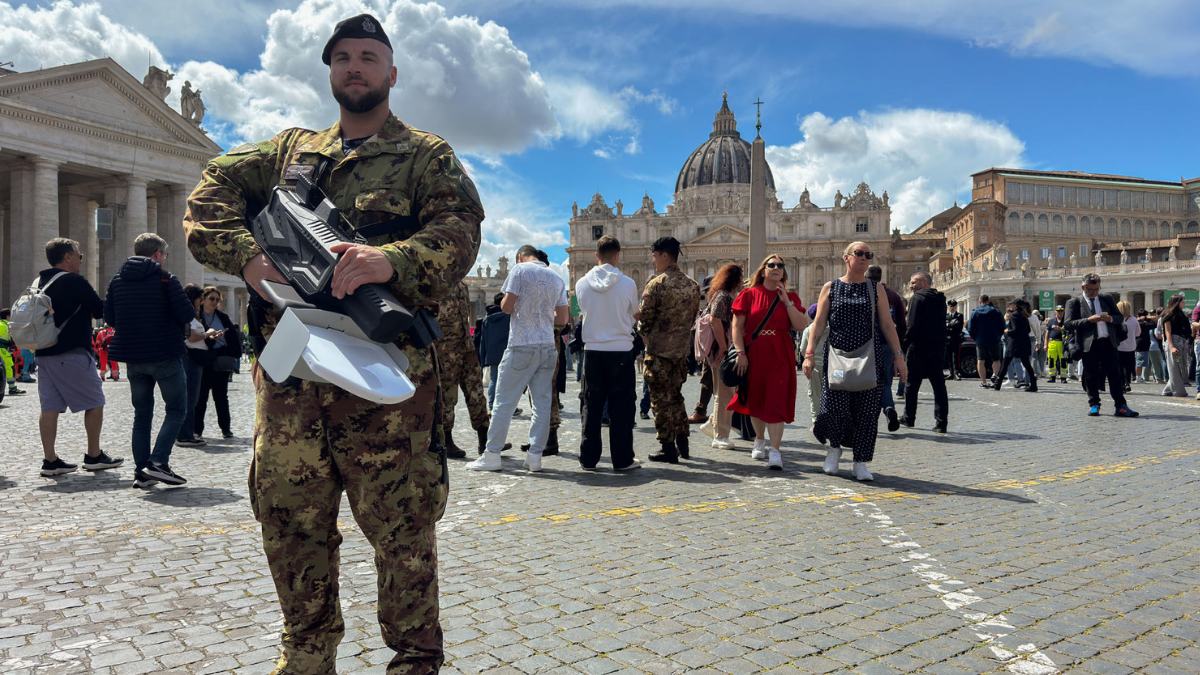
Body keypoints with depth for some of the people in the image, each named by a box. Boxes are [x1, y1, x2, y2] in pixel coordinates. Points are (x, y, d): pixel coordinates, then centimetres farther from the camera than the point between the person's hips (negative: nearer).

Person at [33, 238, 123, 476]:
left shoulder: (39, 282, 13)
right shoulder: (74, 281, -11)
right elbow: (100, 310, -10)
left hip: (44, 353, 8)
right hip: (71, 354, -8)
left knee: (50, 407, 7)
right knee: (95, 403, 3)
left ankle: (50, 460, 8)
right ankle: (94, 456, 8)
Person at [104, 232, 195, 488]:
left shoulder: (117, 280, 8)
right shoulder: (166, 279, -8)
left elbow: (109, 317, 8)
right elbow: (186, 314, -14)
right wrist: (181, 326, 8)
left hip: (133, 358, 6)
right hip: (165, 355, -5)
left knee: (142, 414, 14)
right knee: (176, 411, 4)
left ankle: (141, 472, 12)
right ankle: (158, 462, -12)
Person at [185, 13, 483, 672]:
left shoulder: (426, 156, 7)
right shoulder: (290, 149, 21)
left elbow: (459, 232, -9)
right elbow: (213, 189, 13)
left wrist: (393, 258, -28)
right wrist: (245, 254, -7)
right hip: (287, 374, 5)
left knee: (401, 527, 1)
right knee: (290, 521, 13)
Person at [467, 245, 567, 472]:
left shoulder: (520, 270, -2)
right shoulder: (557, 279, 13)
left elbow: (507, 306, -7)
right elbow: (562, 319, 12)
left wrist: (502, 303, 15)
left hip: (522, 346, -5)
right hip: (548, 346, 5)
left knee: (505, 401, 0)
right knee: (542, 402, 5)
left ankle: (492, 455, 3)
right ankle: (535, 455, 6)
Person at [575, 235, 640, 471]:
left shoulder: (582, 283, -1)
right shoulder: (628, 284, -8)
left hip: (592, 350, 2)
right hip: (621, 350, -2)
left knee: (592, 406, 9)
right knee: (621, 405, 4)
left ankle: (589, 458, 12)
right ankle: (622, 459, 7)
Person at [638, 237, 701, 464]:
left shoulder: (656, 285, -15)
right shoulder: (693, 286, 5)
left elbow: (644, 320, -12)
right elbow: (692, 317, 11)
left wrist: (646, 336, 8)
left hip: (659, 351, -6)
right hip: (682, 350, 6)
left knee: (661, 400, 2)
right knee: (675, 396, 19)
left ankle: (668, 449, 6)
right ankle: (683, 444, 23)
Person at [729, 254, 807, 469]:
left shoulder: (790, 298, 7)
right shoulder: (749, 294, 2)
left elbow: (801, 326, -4)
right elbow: (737, 326, -1)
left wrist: (787, 302, -9)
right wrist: (740, 352, -9)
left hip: (780, 357, 0)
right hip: (754, 355, 0)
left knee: (776, 402, -9)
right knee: (756, 400, 11)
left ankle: (775, 452, -9)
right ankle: (759, 441, 33)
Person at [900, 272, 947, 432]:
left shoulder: (918, 298, -10)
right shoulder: (940, 299, 13)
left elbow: (913, 326, -17)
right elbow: (939, 324, 18)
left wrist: (903, 346, -13)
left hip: (918, 347, -6)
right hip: (938, 348, 6)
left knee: (911, 384, 7)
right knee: (939, 385, 4)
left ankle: (909, 418, 15)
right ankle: (941, 422, 1)